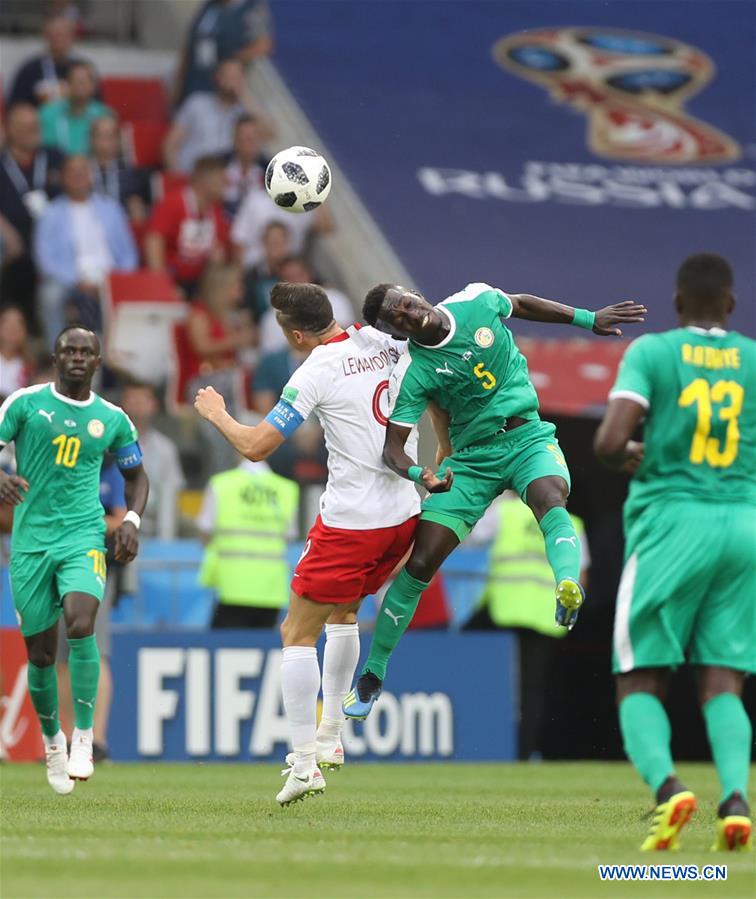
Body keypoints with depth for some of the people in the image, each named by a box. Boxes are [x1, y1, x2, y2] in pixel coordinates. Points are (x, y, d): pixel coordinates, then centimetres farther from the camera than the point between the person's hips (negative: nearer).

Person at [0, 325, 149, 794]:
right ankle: (52, 740, 30)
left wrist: (132, 520, 3)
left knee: (80, 622, -26)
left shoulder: (112, 419, 8)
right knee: (41, 652, 4)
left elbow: (137, 475, 21)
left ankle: (84, 737, -16)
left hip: (83, 537, 0)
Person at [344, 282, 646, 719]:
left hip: (529, 438, 0)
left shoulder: (477, 302, -8)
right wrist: (420, 474, -37)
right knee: (418, 564, -4)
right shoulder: (412, 374, -14)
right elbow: (392, 446, -15)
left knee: (550, 499, -35)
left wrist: (589, 319, 16)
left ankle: (569, 584, -62)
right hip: (472, 457, 0)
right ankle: (372, 675, 10)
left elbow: (521, 304, 15)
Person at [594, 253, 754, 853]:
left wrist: (629, 457, 10)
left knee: (640, 684, 4)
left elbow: (610, 442, -12)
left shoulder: (650, 352, -1)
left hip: (671, 521, -2)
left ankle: (666, 783, -23)